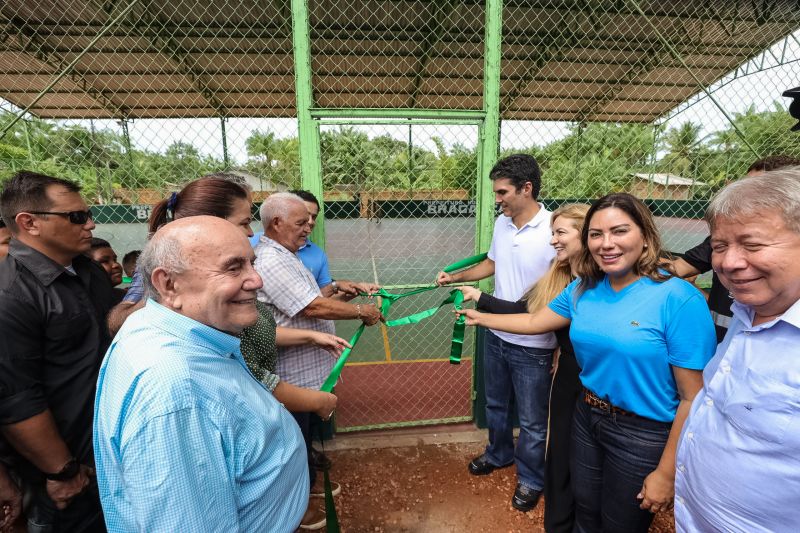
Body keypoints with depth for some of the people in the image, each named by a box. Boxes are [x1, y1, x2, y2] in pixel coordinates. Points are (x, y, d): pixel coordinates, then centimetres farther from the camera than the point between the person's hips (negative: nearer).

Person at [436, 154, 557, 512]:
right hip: (496, 335, 7)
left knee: (532, 420, 16)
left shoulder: (554, 230, -22)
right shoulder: (501, 223, 0)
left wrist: (561, 349, -17)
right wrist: (456, 277, 4)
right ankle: (498, 454, 53)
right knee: (495, 404, 26)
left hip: (533, 346, -6)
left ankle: (530, 479, 41)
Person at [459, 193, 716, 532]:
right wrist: (480, 317, 15)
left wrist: (667, 472, -13)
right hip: (586, 418, 5)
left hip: (644, 435, -5)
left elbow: (693, 398, -18)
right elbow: (534, 321, 10)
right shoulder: (584, 289, -4)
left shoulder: (679, 300, -21)